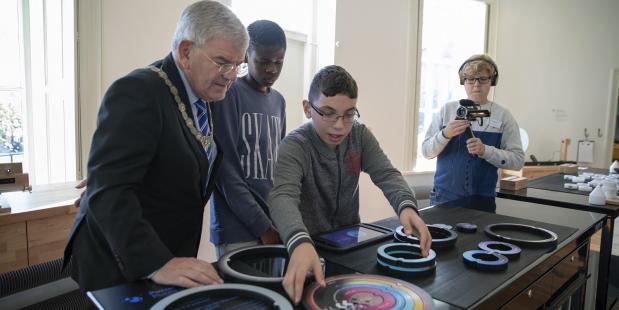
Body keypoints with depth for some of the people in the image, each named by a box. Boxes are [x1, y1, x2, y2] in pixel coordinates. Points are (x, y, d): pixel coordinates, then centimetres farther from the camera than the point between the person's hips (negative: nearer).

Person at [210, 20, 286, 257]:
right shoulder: (229, 94, -10)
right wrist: (263, 227, -13)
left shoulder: (278, 101, 10)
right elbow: (227, 170, -13)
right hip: (238, 232, -6)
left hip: (276, 225, 6)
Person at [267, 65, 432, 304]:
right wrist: (300, 244, -53)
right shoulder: (294, 146, -20)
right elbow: (283, 197, -34)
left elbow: (386, 174, -12)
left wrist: (406, 206, -33)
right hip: (311, 244, -4)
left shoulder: (360, 135, -3)